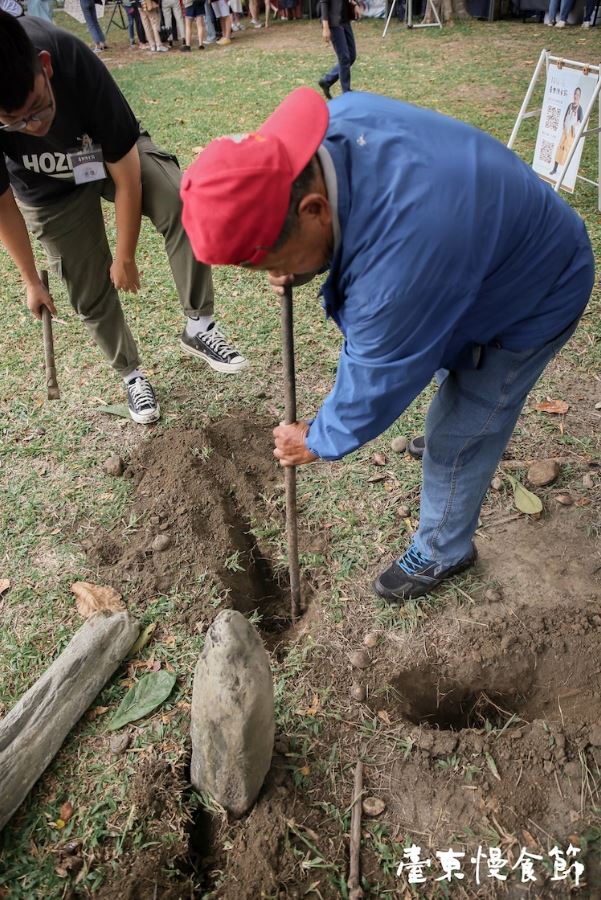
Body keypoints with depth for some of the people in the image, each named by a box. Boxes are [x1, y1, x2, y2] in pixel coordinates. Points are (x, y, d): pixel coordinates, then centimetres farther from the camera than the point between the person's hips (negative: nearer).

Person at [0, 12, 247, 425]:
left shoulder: (76, 64, -36)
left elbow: (126, 177, -25)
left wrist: (125, 256, -15)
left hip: (115, 152, -1)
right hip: (50, 191, 1)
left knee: (185, 207, -30)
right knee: (90, 293, 0)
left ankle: (199, 327, -17)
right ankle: (132, 375, 24)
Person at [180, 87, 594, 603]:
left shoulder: (399, 267, -45)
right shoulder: (336, 119, -21)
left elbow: (375, 383, -28)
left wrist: (320, 441, -11)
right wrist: (304, 265, -15)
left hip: (533, 299, -8)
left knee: (457, 437, 2)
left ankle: (442, 553, 27)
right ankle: (484, 427, 62)